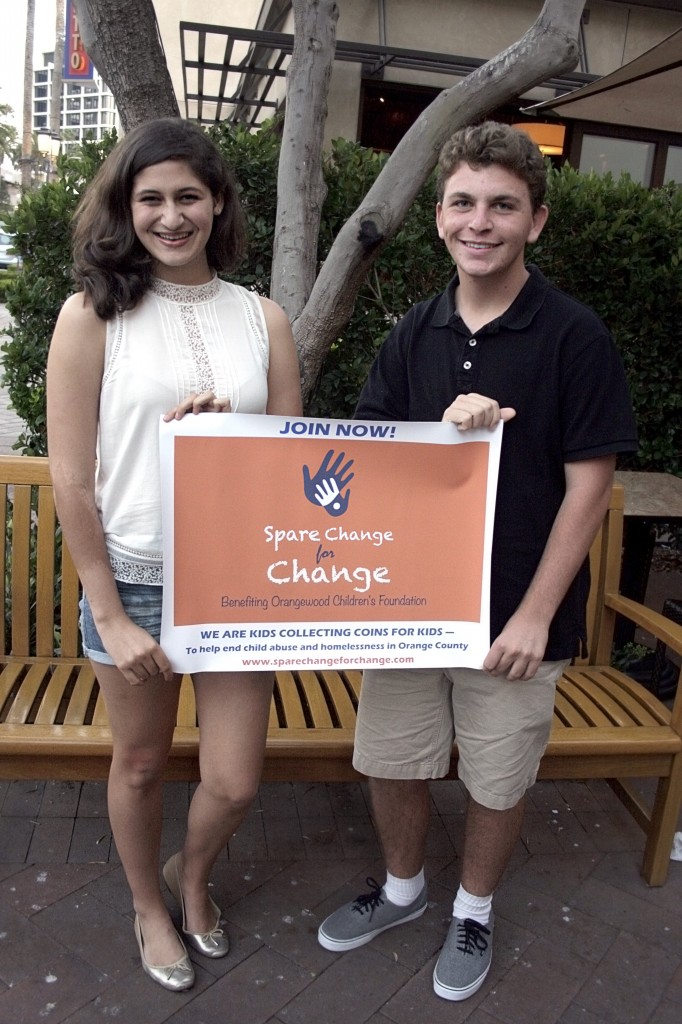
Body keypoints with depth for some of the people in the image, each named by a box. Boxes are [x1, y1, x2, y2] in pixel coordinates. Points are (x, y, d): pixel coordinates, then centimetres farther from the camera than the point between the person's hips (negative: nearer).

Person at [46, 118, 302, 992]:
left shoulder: (262, 319, 2)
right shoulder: (94, 314, -6)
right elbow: (71, 480, -8)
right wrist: (110, 616, -8)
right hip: (133, 582, -2)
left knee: (234, 784, 10)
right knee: (140, 765, 17)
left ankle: (192, 876, 46)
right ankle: (150, 907, 48)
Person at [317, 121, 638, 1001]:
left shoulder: (574, 336, -10)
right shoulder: (414, 334, 3)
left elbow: (588, 485, -10)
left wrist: (536, 614, -13)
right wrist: (447, 428, -17)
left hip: (515, 613, -3)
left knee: (496, 781, 13)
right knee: (389, 760, 15)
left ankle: (474, 910, 42)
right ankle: (402, 887, 44)